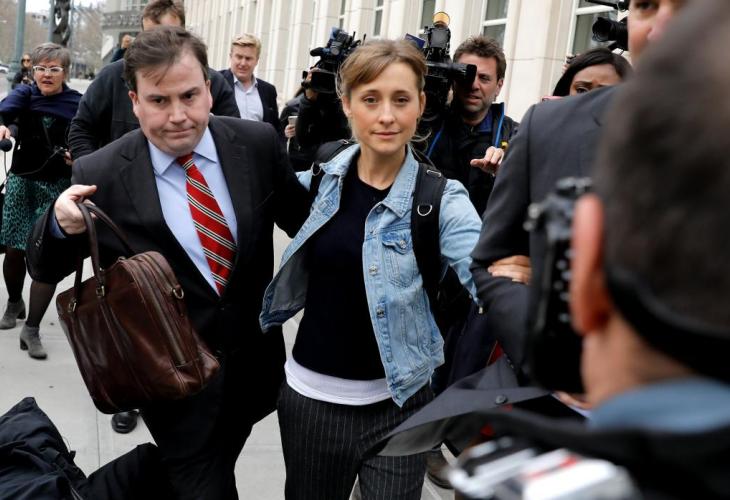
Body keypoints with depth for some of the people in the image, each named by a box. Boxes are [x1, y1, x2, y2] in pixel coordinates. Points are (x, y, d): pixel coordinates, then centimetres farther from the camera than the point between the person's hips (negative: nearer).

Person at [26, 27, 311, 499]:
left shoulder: (257, 143, -10)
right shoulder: (101, 175, -16)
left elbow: (303, 221, 6)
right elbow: (46, 270, -5)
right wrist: (61, 225, -25)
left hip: (254, 362, 4)